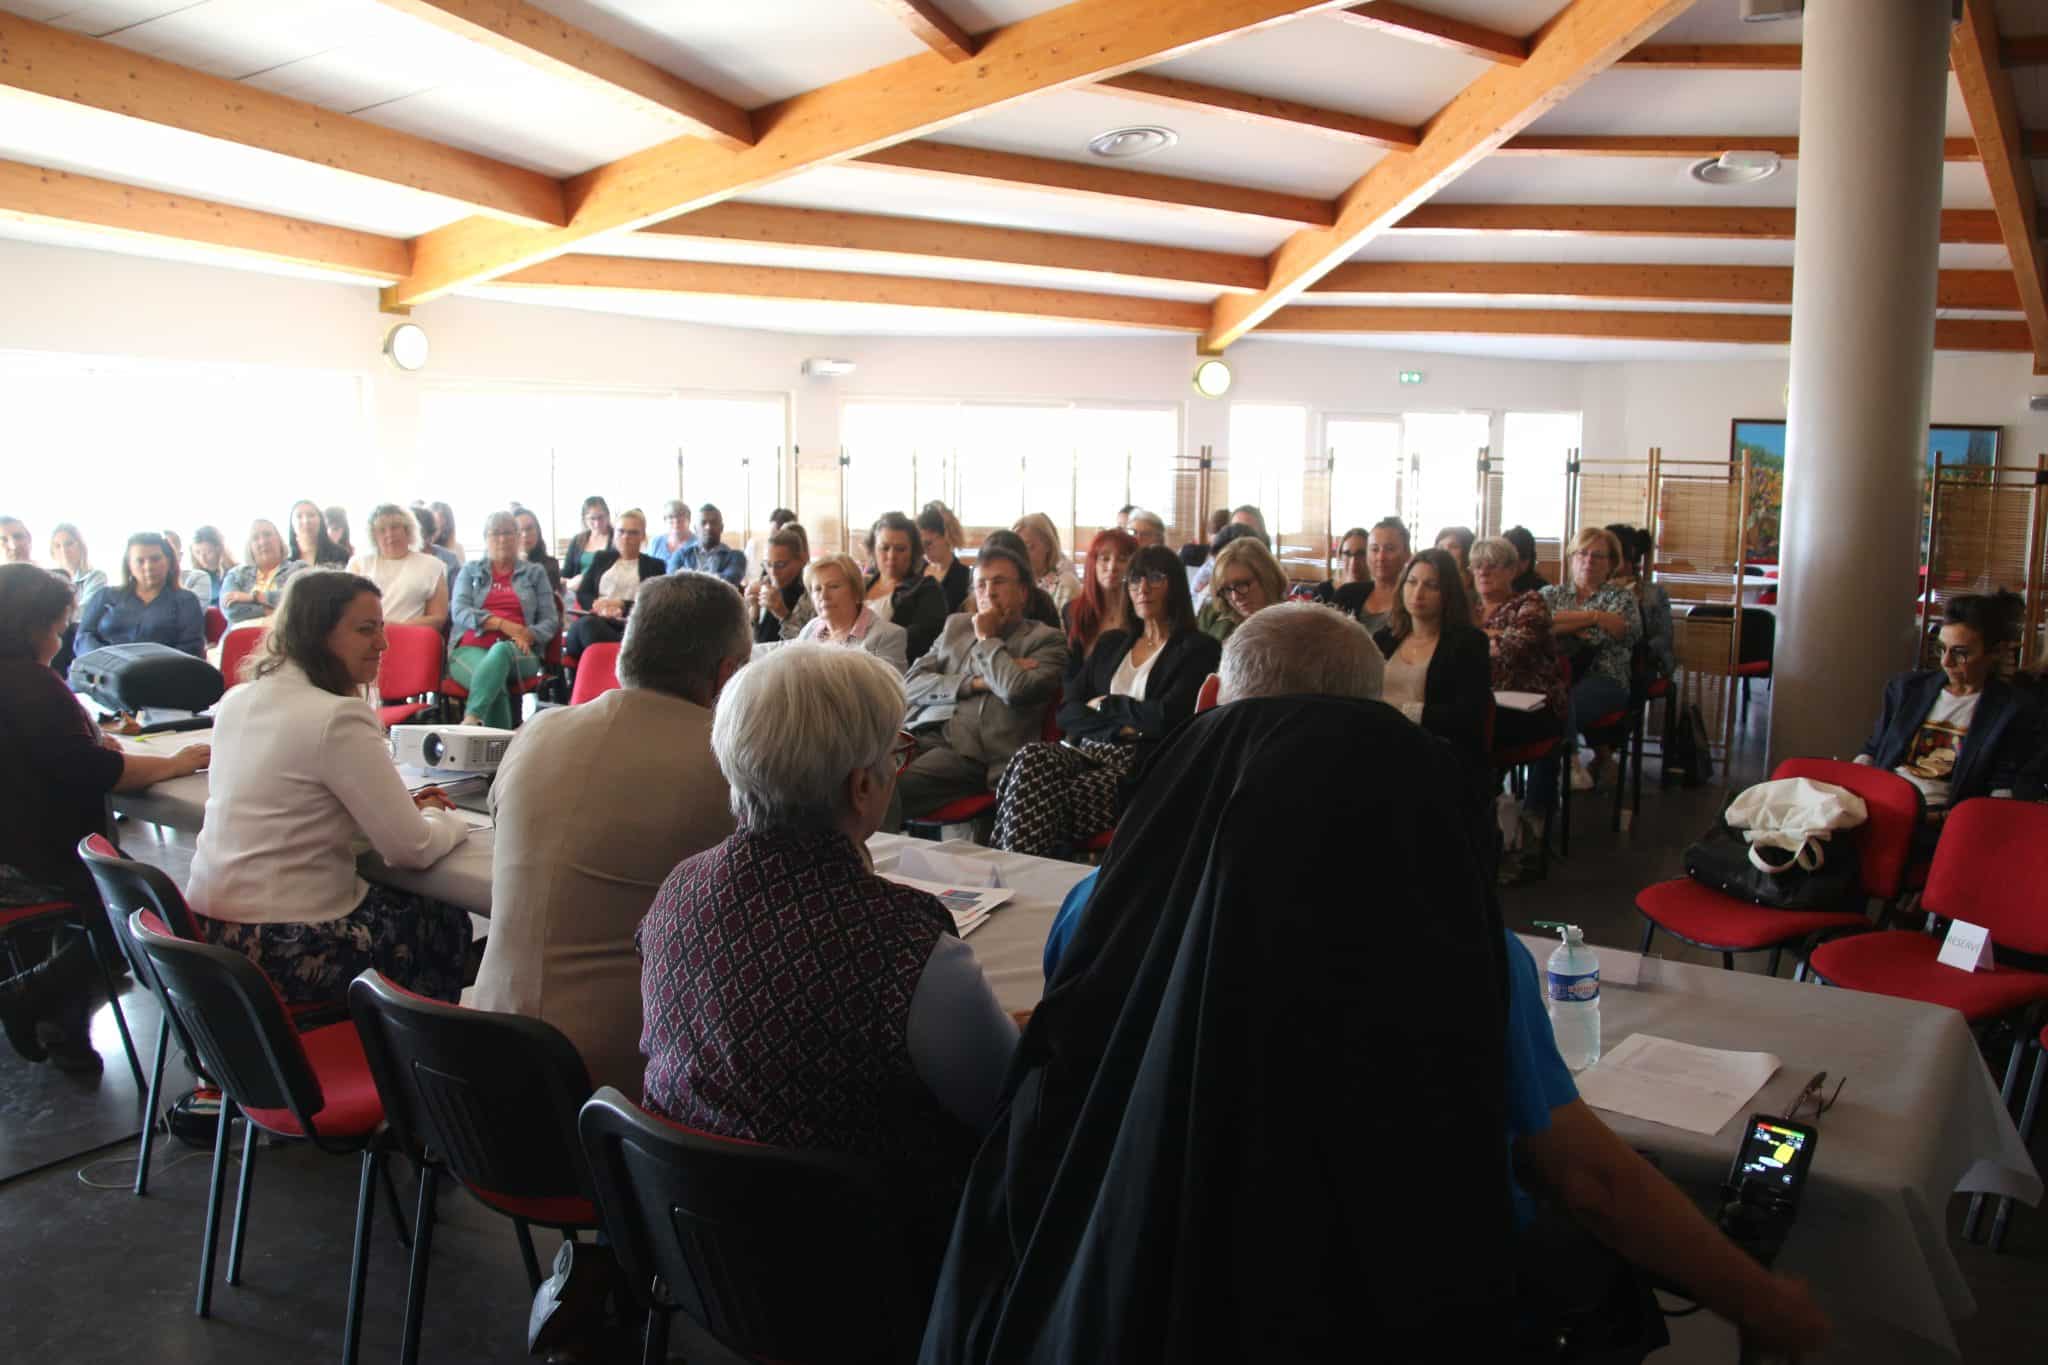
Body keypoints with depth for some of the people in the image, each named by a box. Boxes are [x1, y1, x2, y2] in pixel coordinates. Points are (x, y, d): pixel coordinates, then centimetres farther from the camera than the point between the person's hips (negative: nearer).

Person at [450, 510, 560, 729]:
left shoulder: (535, 572, 20)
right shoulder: (470, 570, 20)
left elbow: (550, 620, 12)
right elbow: (458, 612, 4)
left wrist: (528, 635, -12)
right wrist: (503, 624, -12)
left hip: (518, 653, 0)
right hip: (472, 650, 0)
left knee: (501, 650, -39)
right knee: (495, 678, -37)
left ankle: (470, 721, -50)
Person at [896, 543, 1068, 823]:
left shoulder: (1047, 640, 8)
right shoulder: (956, 625, 25)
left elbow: (1016, 691, -13)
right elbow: (911, 685, 12)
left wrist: (987, 639, 3)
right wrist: (975, 683, -2)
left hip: (968, 751, -5)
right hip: (920, 735, 5)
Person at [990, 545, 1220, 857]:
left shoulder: (1198, 648, 6)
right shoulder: (1111, 642, 23)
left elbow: (1167, 717, -10)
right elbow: (1066, 712, 11)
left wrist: (1106, 704, 3)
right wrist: (1119, 728, -7)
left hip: (1140, 765, -5)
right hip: (1088, 750, 5)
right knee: (1031, 758, -30)